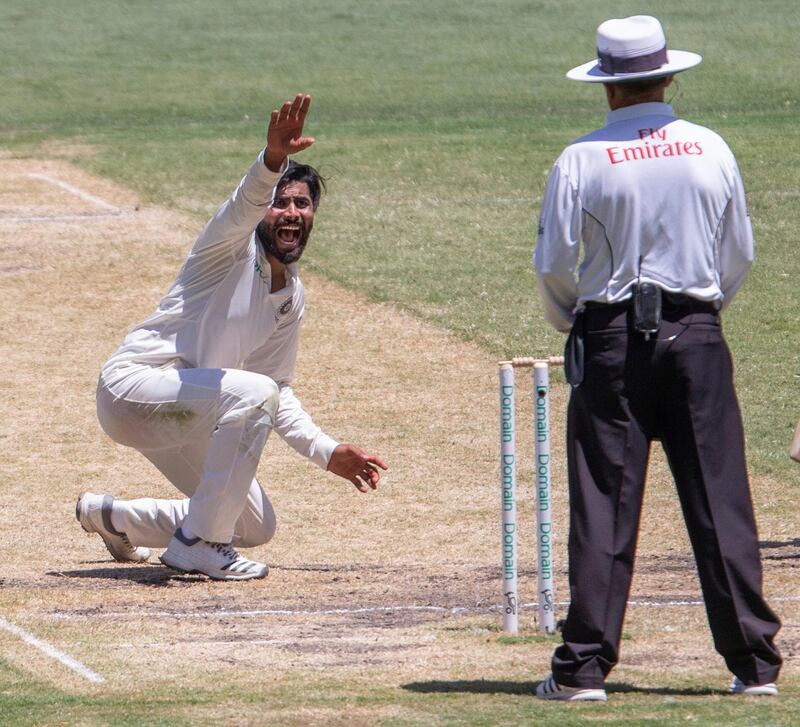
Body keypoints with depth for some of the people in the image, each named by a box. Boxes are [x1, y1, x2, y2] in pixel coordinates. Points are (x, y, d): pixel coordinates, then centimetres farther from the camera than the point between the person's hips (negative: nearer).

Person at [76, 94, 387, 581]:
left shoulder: (292, 297, 11)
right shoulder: (231, 249, -12)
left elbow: (279, 395, 18)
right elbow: (244, 206, -37)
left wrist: (327, 451, 6)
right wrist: (273, 161, -58)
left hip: (178, 410, 9)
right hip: (131, 385, -9)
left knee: (257, 527, 13)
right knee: (253, 392, -32)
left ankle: (111, 516, 30)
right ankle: (198, 544, -21)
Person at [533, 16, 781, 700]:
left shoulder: (582, 161, -7)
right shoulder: (711, 150, 2)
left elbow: (553, 265, -4)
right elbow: (740, 252, 8)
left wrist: (570, 322, 16)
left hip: (610, 339, -2)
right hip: (698, 336, 2)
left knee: (603, 507, 1)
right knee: (722, 501, 4)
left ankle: (585, 668, 0)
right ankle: (755, 662, 4)